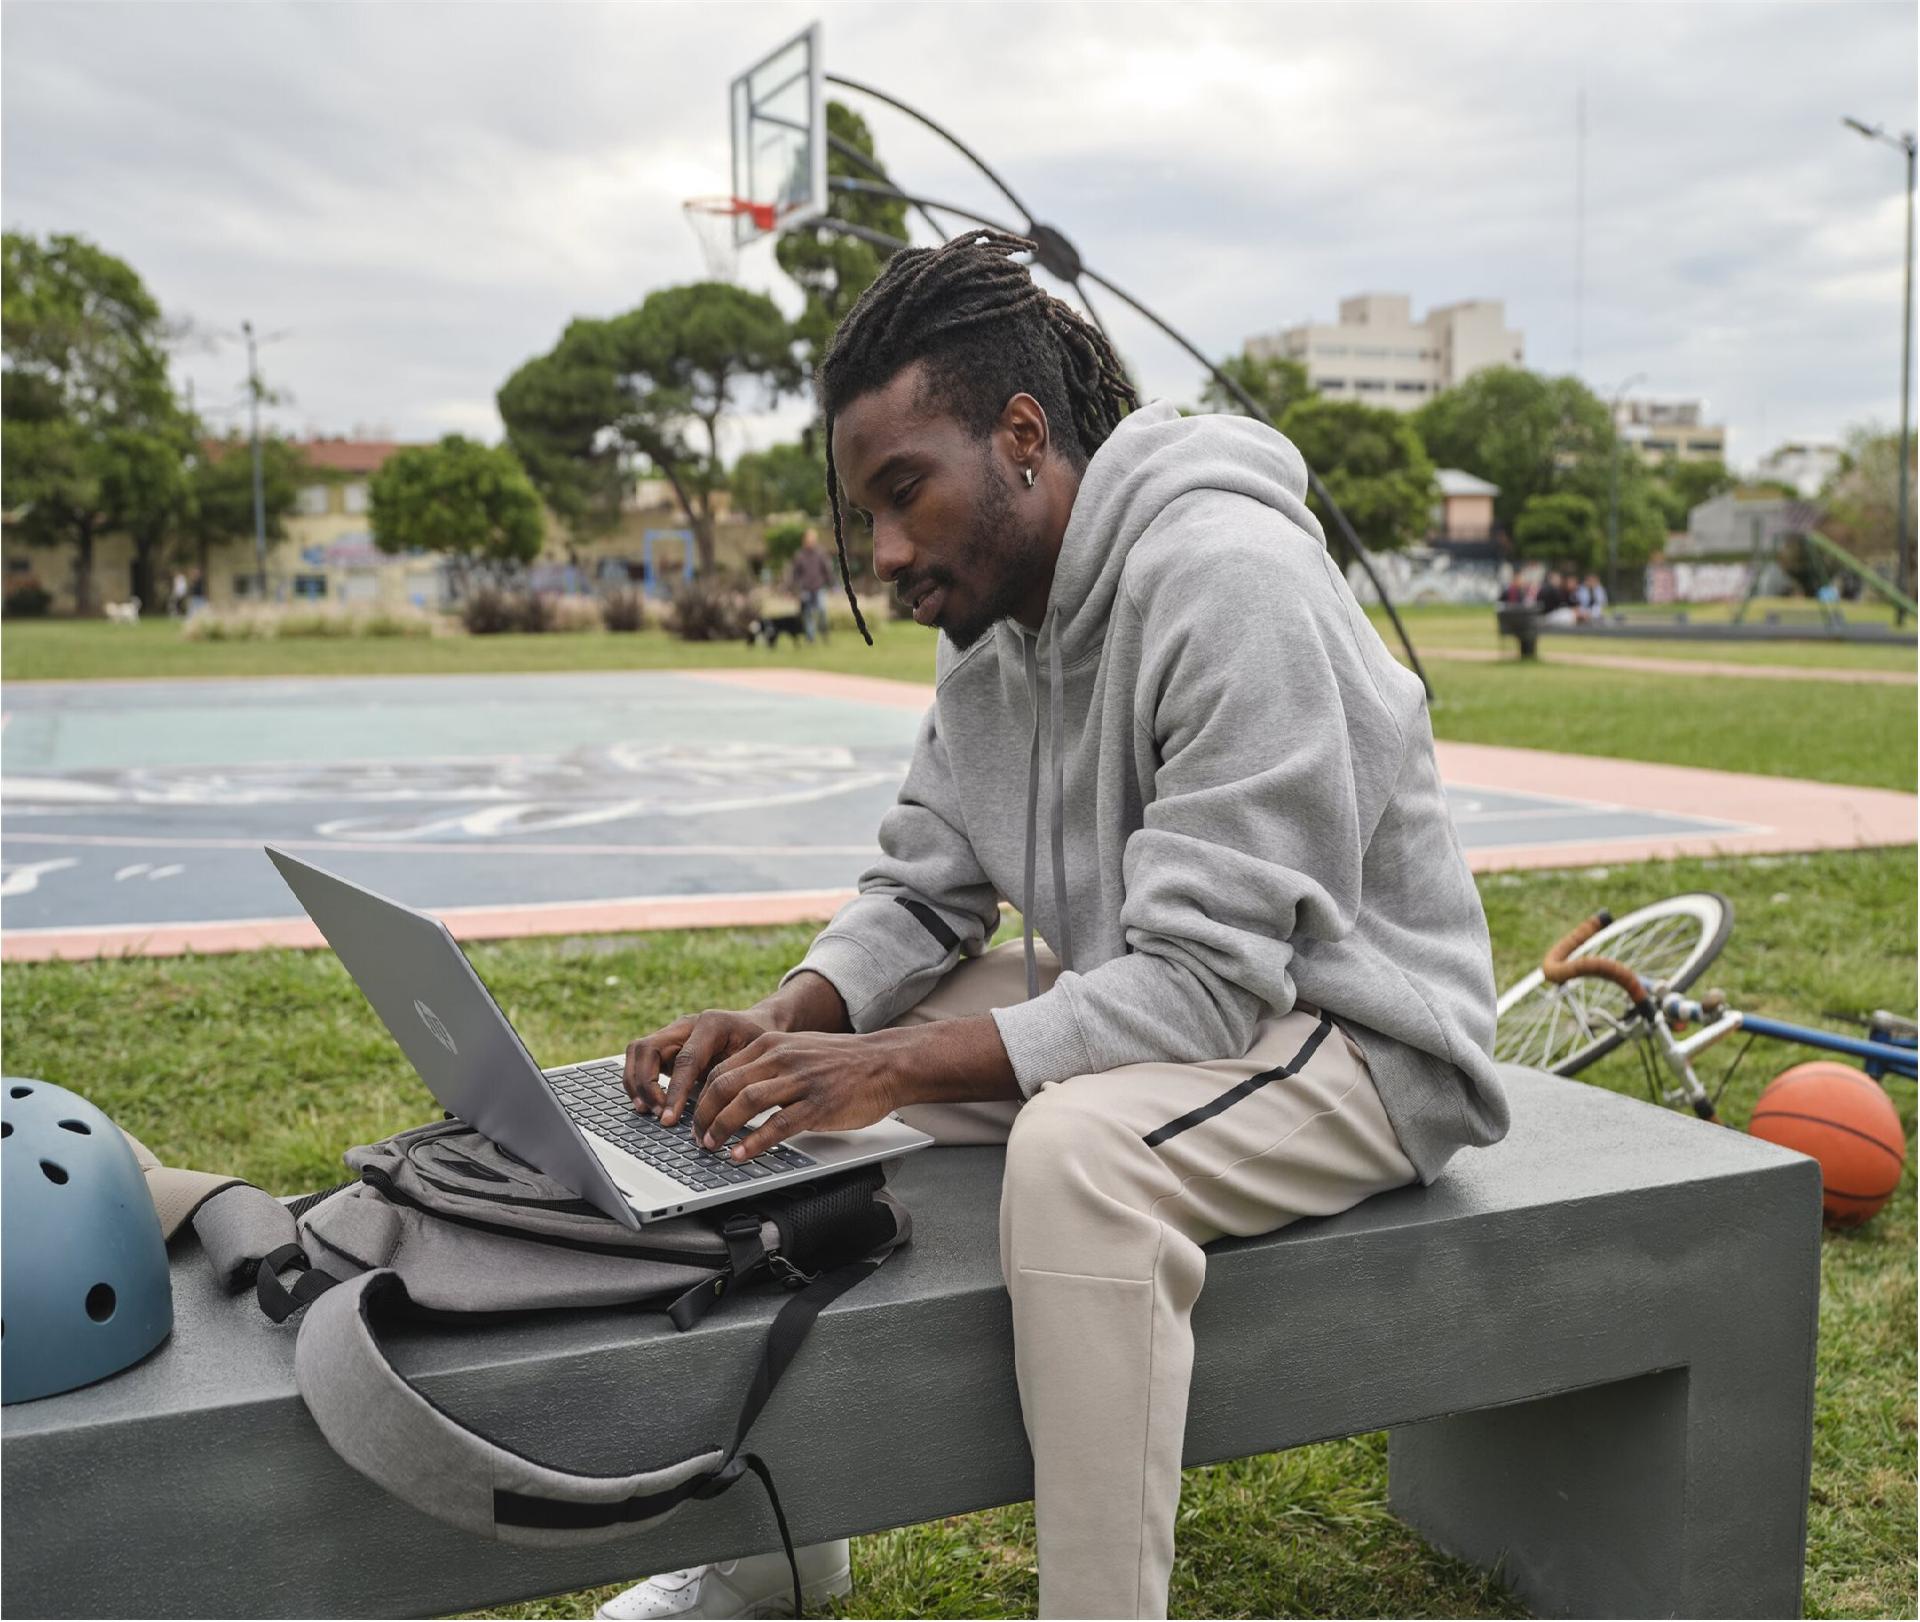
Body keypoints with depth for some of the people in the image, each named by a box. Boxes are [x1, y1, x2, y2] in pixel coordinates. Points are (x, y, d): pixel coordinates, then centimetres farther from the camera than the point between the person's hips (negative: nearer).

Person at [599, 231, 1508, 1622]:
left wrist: (893, 1066, -35)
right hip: (1130, 994, 9)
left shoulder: (1226, 581, -26)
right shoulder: (989, 615, 3)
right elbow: (923, 894, 6)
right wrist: (782, 1020, -14)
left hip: (1352, 1029, -8)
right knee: (794, 1089, 1)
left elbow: (1206, 983, -30)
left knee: (1076, 1149, -38)